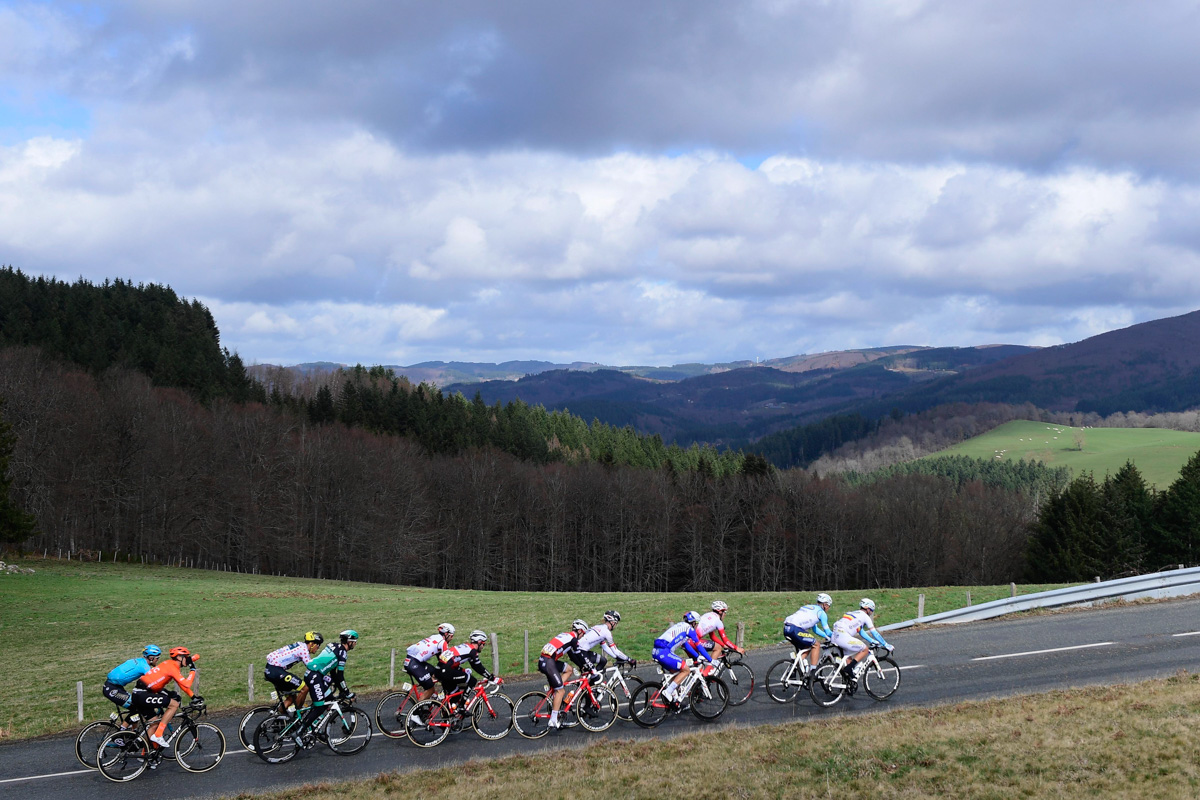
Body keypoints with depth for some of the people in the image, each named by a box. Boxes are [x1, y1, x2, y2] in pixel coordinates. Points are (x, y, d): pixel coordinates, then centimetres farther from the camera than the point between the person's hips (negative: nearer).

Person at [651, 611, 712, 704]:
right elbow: (699, 646, 3)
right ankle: (668, 692, -6)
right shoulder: (689, 628, 2)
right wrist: (710, 660, 10)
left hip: (656, 651, 9)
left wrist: (697, 656, 44)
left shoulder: (681, 626, 27)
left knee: (678, 672, 22)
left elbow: (686, 645, 37)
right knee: (685, 670, 0)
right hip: (664, 652, -9)